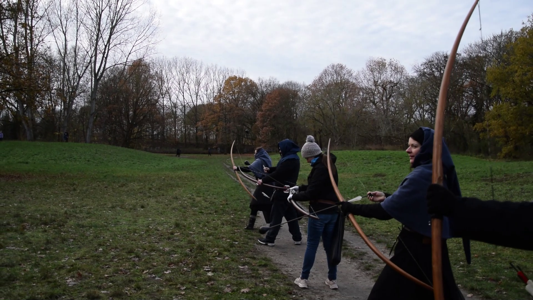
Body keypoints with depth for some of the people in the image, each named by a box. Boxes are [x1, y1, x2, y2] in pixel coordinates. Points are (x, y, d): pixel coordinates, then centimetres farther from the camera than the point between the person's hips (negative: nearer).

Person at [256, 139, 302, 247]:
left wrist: (263, 180, -16)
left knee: (276, 215, -2)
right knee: (291, 215, 16)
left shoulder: (289, 160, -23)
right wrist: (269, 169, 4)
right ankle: (297, 238, 22)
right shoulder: (292, 158, 11)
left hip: (283, 192, -10)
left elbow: (278, 174, -25)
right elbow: (280, 169, 19)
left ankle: (269, 239, 5)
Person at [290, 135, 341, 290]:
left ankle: (303, 278, 14)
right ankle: (332, 280, 20)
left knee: (311, 245, 3)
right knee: (330, 245, 13)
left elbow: (311, 193, -20)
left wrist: (294, 196, -5)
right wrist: (299, 188, 13)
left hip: (319, 212, -9)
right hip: (332, 211, 9)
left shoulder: (320, 168, -19)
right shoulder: (328, 164, 11)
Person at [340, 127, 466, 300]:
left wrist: (351, 208, -13)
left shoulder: (422, 175, -24)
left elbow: (385, 212, -23)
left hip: (416, 249, -10)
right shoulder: (440, 172, 5)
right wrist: (387, 198, 9)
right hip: (431, 245, 10)